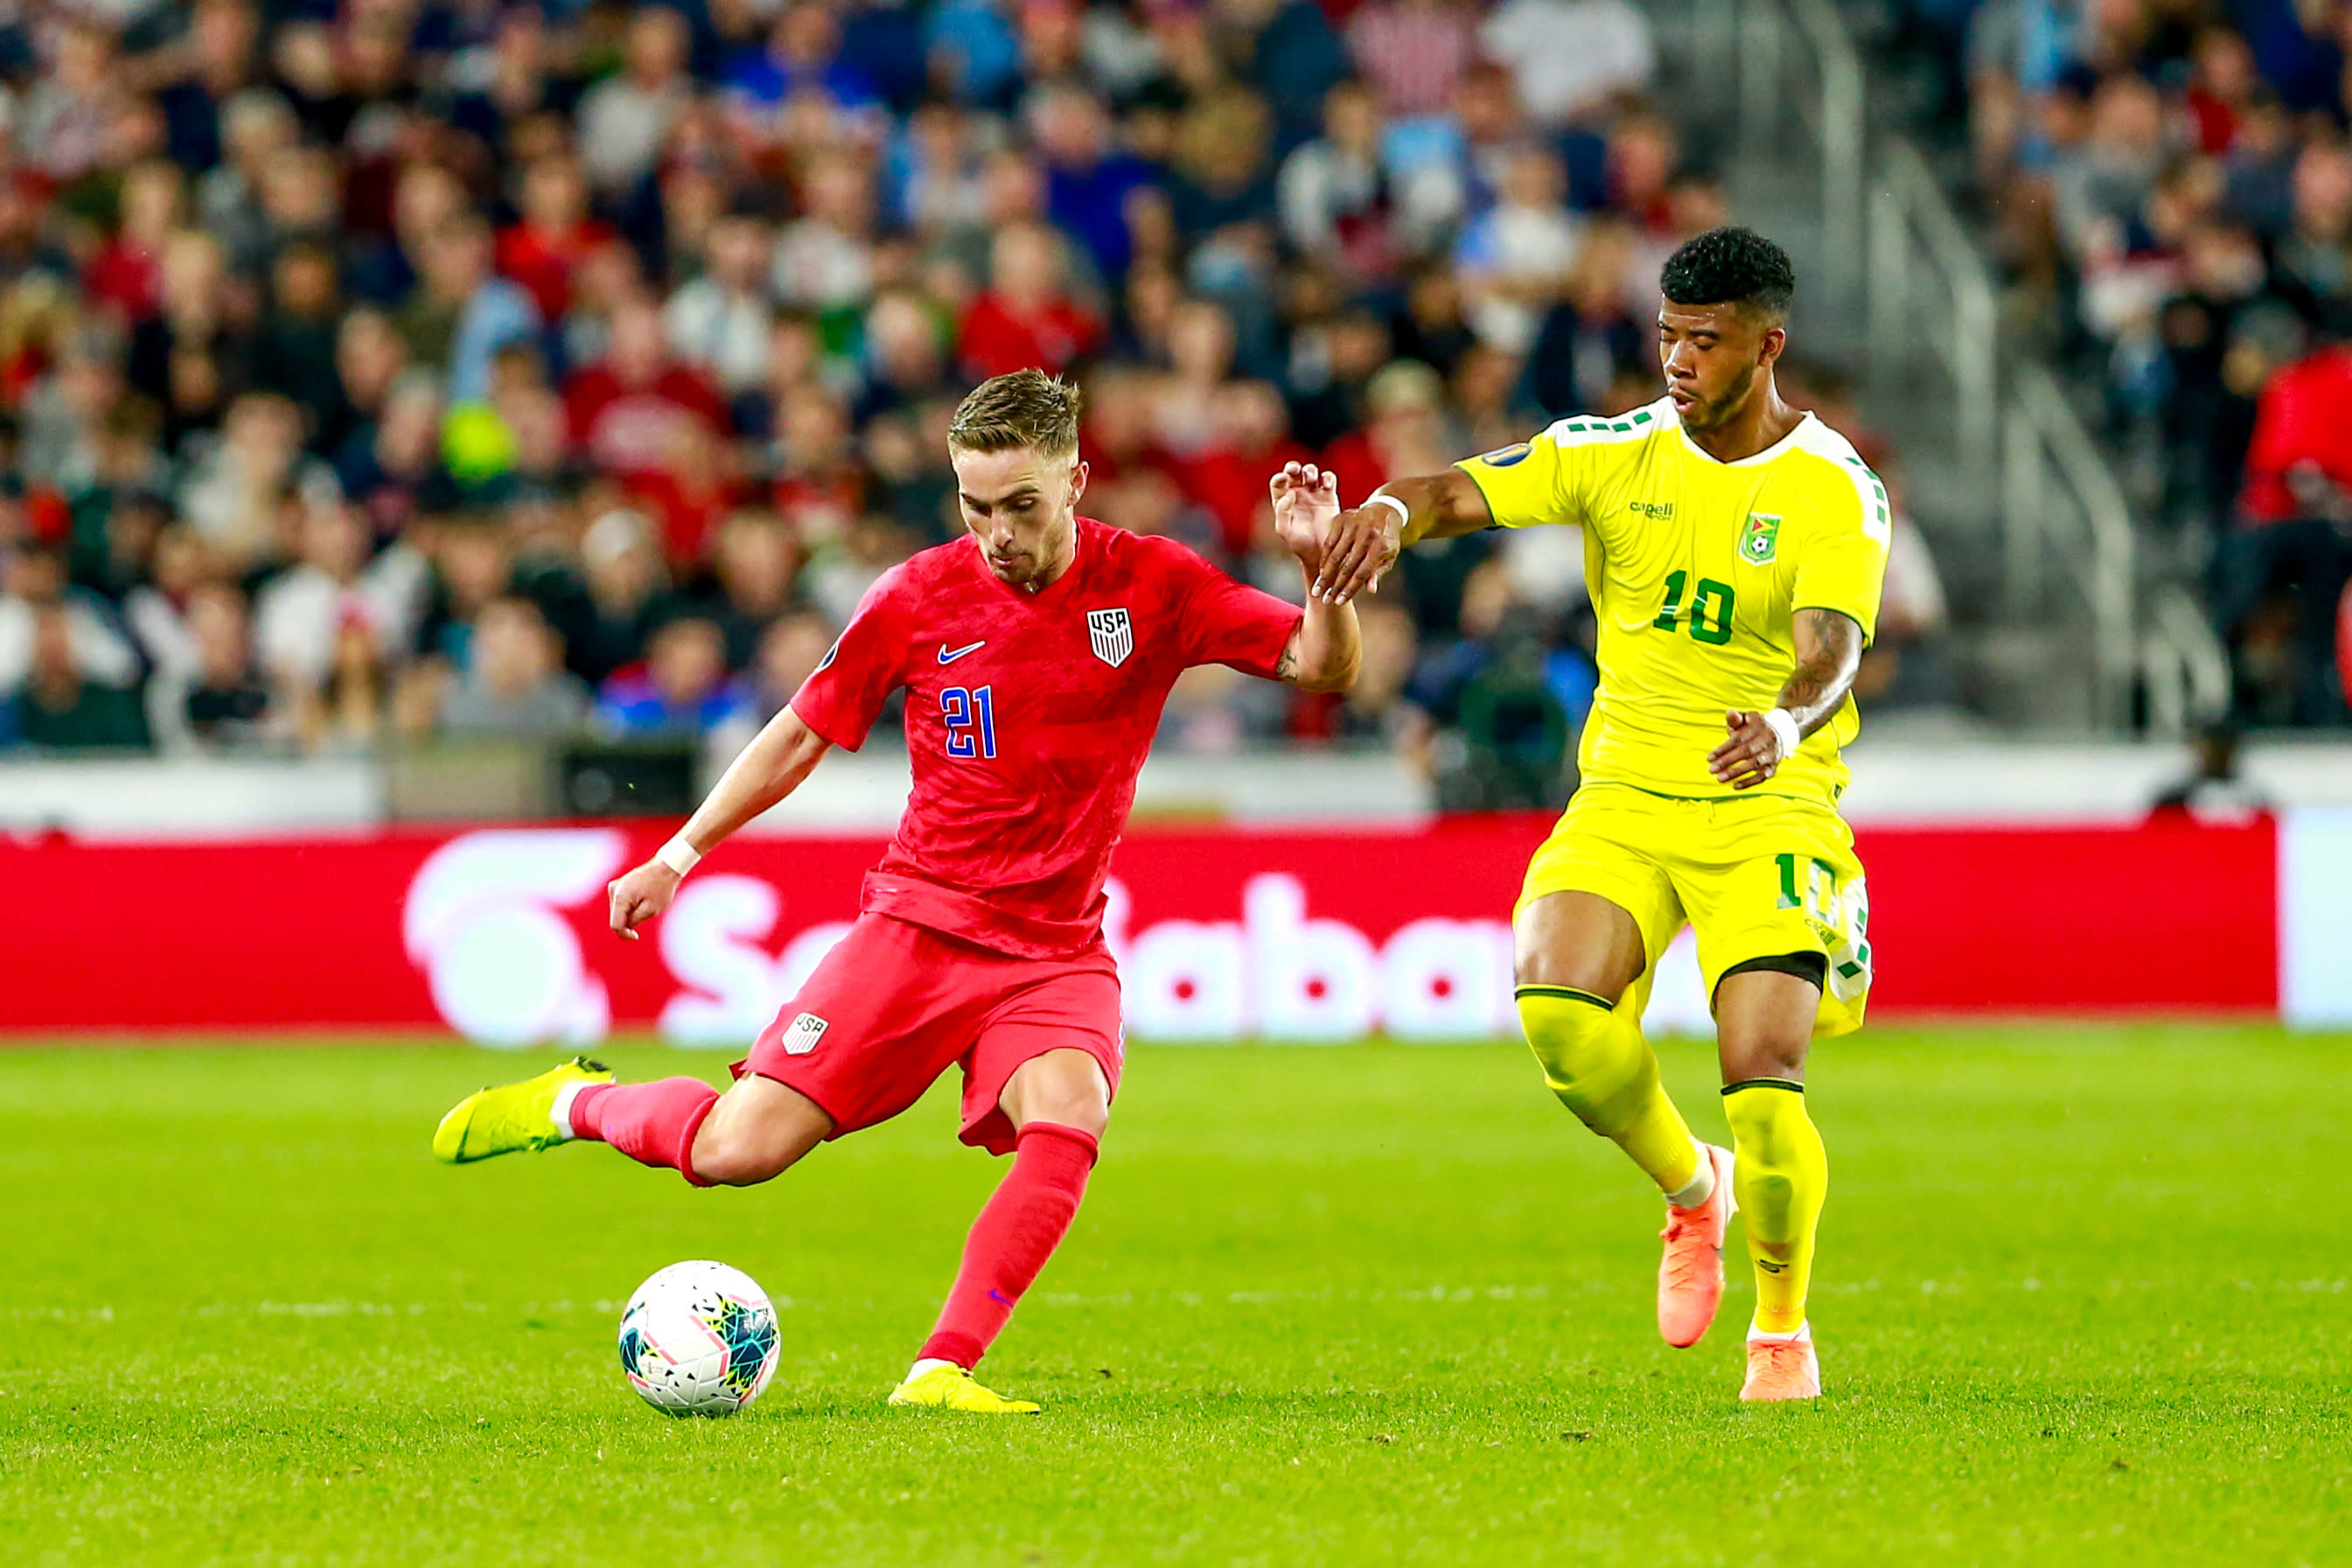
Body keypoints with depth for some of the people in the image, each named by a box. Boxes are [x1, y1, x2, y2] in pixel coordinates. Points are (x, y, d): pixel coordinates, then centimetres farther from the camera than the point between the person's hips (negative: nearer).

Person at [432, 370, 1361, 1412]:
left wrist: (1323, 572, -27)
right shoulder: (919, 599, -5)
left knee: (1064, 1125, -32)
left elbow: (1323, 668, -6)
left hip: (1057, 952, 0)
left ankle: (942, 1370, -26)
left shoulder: (1154, 588, -5)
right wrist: (678, 857, 11)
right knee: (735, 1152, -8)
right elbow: (802, 735, 9)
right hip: (917, 924, 0)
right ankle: (580, 1103, 23)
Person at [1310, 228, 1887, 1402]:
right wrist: (1389, 511, -33)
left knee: (1763, 1077, -16)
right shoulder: (1618, 454, 1)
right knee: (1557, 1006, -24)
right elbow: (1463, 491, -9)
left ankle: (1782, 1329, 10)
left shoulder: (1834, 491, -9)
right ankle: (1689, 1188, 7)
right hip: (1624, 798, 3)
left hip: (1770, 809, -3)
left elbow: (1832, 646, -24)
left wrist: (1787, 725, -47)